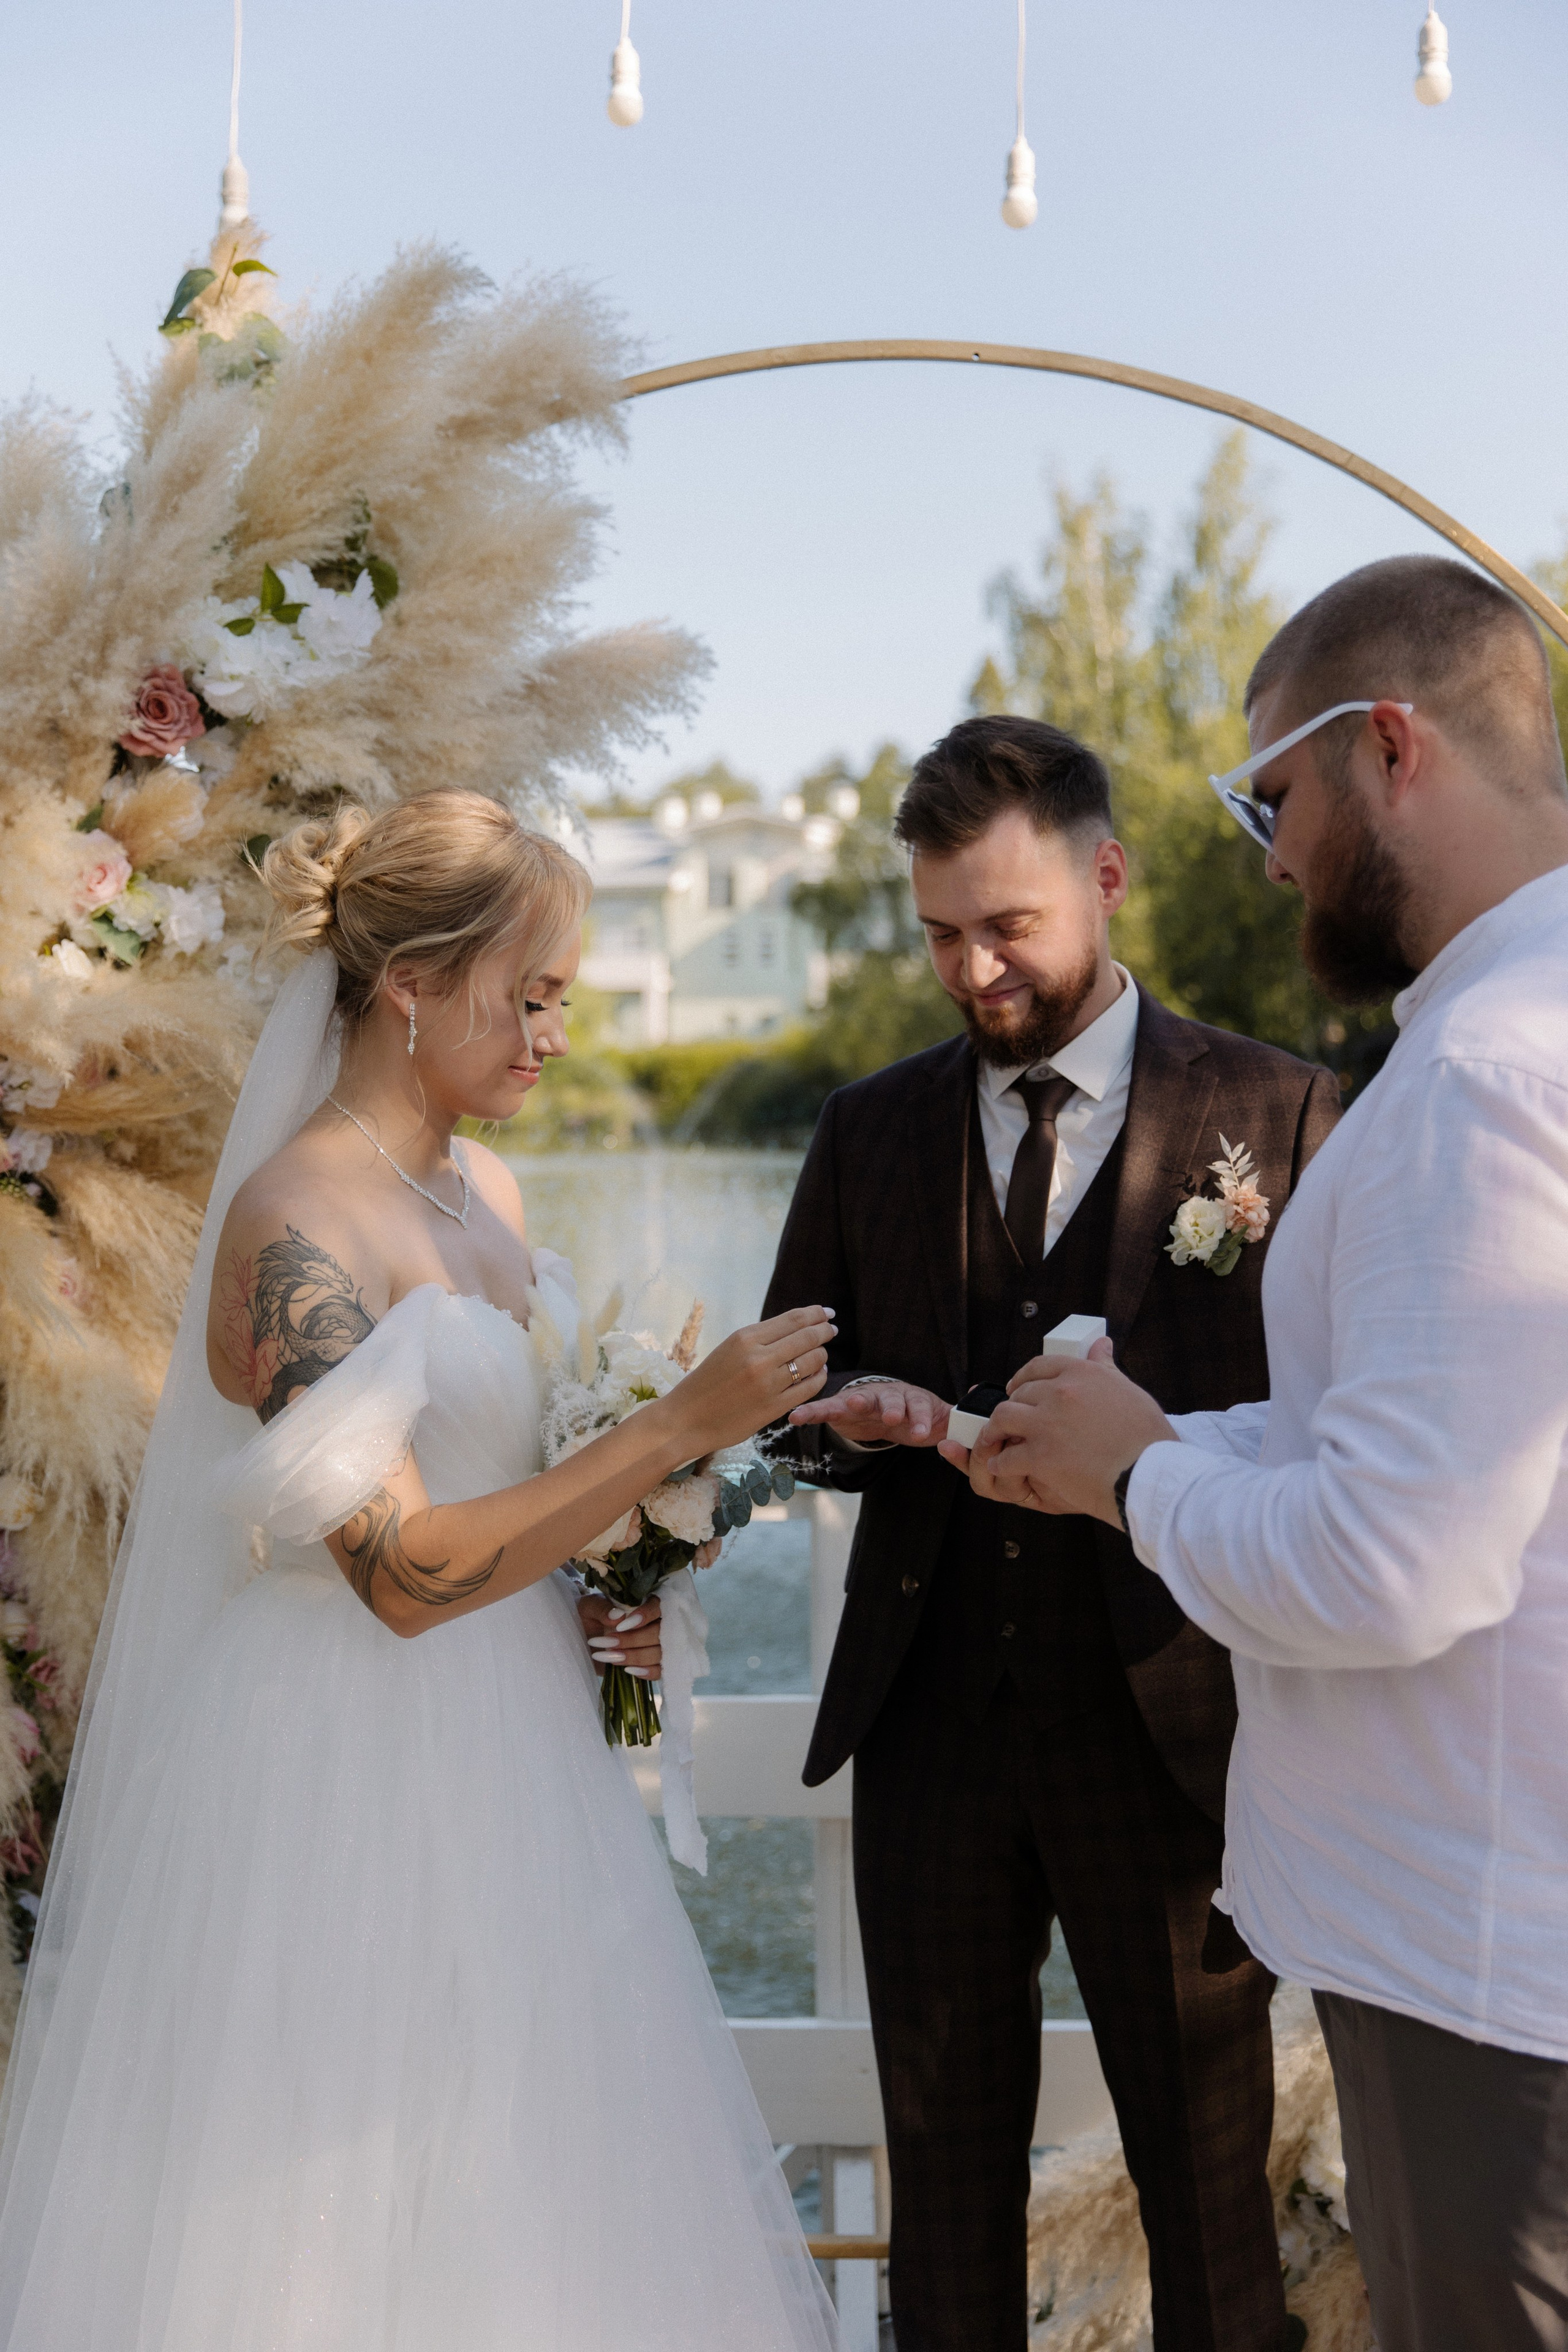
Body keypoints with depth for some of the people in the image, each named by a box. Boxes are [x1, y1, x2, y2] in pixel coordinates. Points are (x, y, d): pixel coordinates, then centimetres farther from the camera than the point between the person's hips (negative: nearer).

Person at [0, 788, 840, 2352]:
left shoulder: (485, 1191, 8)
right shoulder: (296, 1222, -18)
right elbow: (404, 1570, -23)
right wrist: (685, 1423, -22)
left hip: (507, 1747, 8)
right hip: (355, 1772, -8)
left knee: (523, 2165, 16)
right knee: (356, 2219, 4)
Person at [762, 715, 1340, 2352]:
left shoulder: (1275, 1115, -4)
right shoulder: (870, 1130, 7)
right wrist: (854, 1418, -10)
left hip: (1168, 1732, -3)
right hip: (934, 1725, 3)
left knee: (1207, 2175, 9)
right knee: (945, 2157, 16)